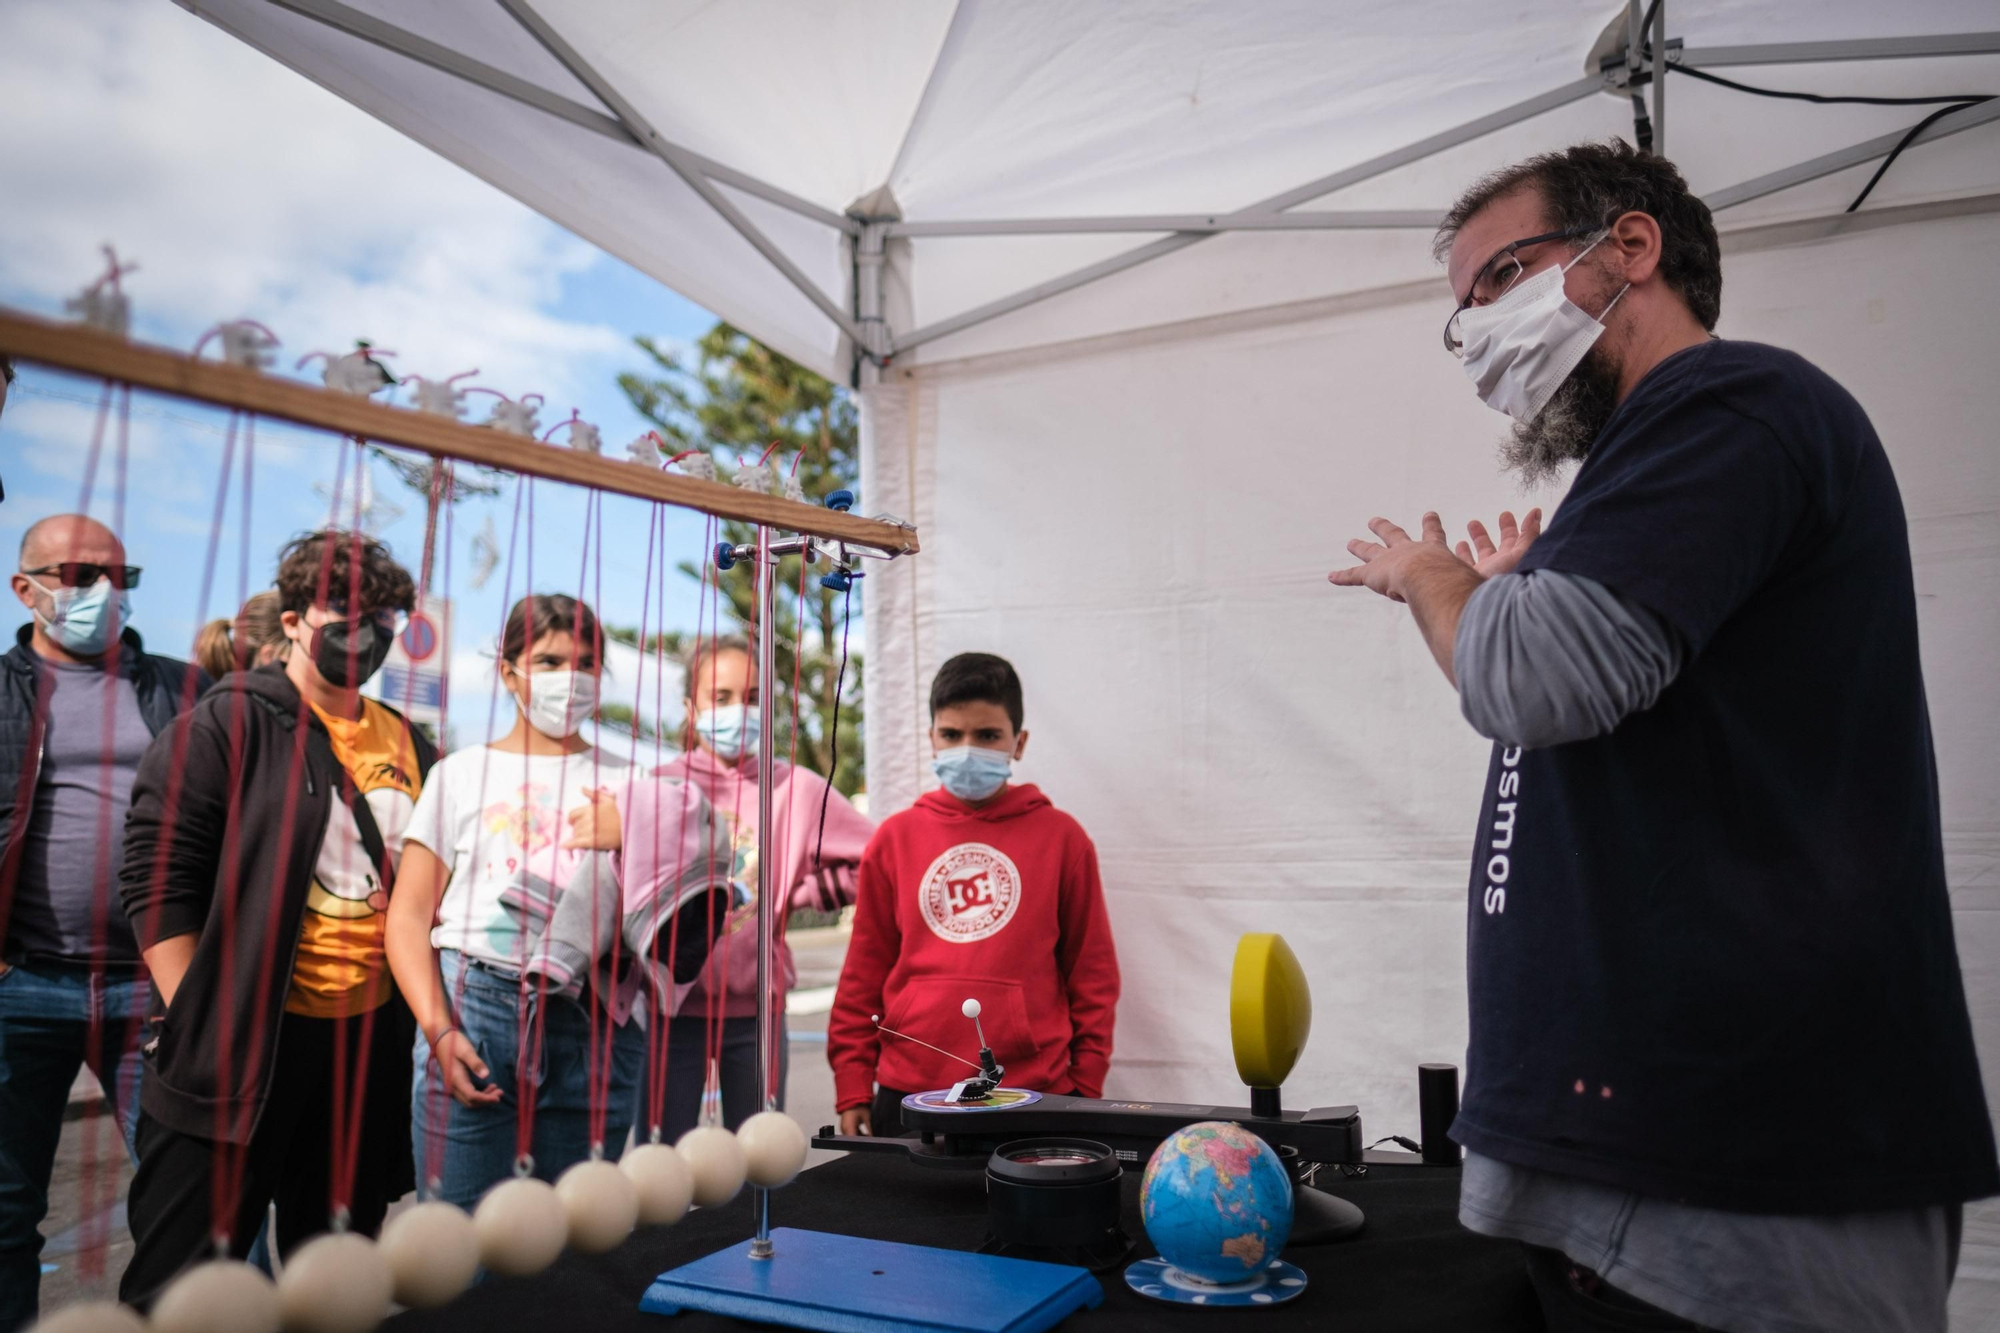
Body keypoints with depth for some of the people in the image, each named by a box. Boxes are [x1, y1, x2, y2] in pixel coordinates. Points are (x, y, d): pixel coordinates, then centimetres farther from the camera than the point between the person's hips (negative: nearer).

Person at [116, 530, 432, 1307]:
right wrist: (198, 1023, -13)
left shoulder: (410, 747, 10)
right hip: (237, 1045, -5)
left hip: (368, 1041, 5)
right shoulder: (226, 724, -7)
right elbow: (158, 876, -10)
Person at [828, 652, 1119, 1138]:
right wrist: (853, 1088, 4)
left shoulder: (1061, 837, 1)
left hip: (1033, 1097, -1)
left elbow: (1092, 974, 4)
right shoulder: (895, 838, 5)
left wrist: (1086, 1091, 1)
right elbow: (864, 972, 8)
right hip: (908, 1094, 2)